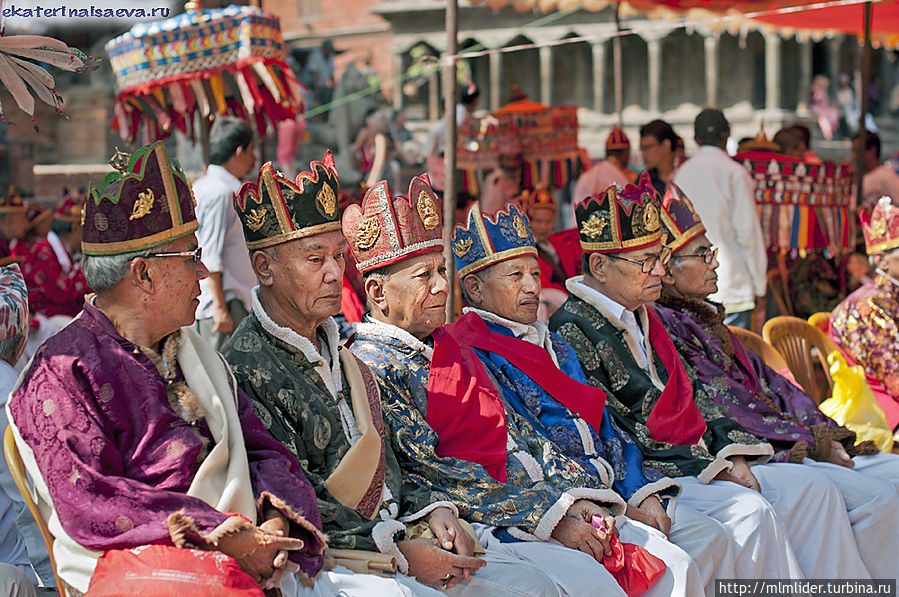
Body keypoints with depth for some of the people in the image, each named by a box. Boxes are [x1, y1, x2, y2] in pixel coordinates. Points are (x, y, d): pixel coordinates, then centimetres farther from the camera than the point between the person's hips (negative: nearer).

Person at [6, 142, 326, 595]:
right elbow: (90, 504, -14)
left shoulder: (194, 352, 21)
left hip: (242, 553, 7)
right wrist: (225, 540, -19)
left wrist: (275, 524, -6)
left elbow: (263, 451, 17)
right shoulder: (63, 372, -4)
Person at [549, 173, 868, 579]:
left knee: (815, 491, -5)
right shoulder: (574, 330, -11)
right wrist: (708, 467, -15)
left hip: (696, 459, 9)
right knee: (748, 509, -30)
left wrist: (726, 454, 1)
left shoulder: (642, 318, 17)